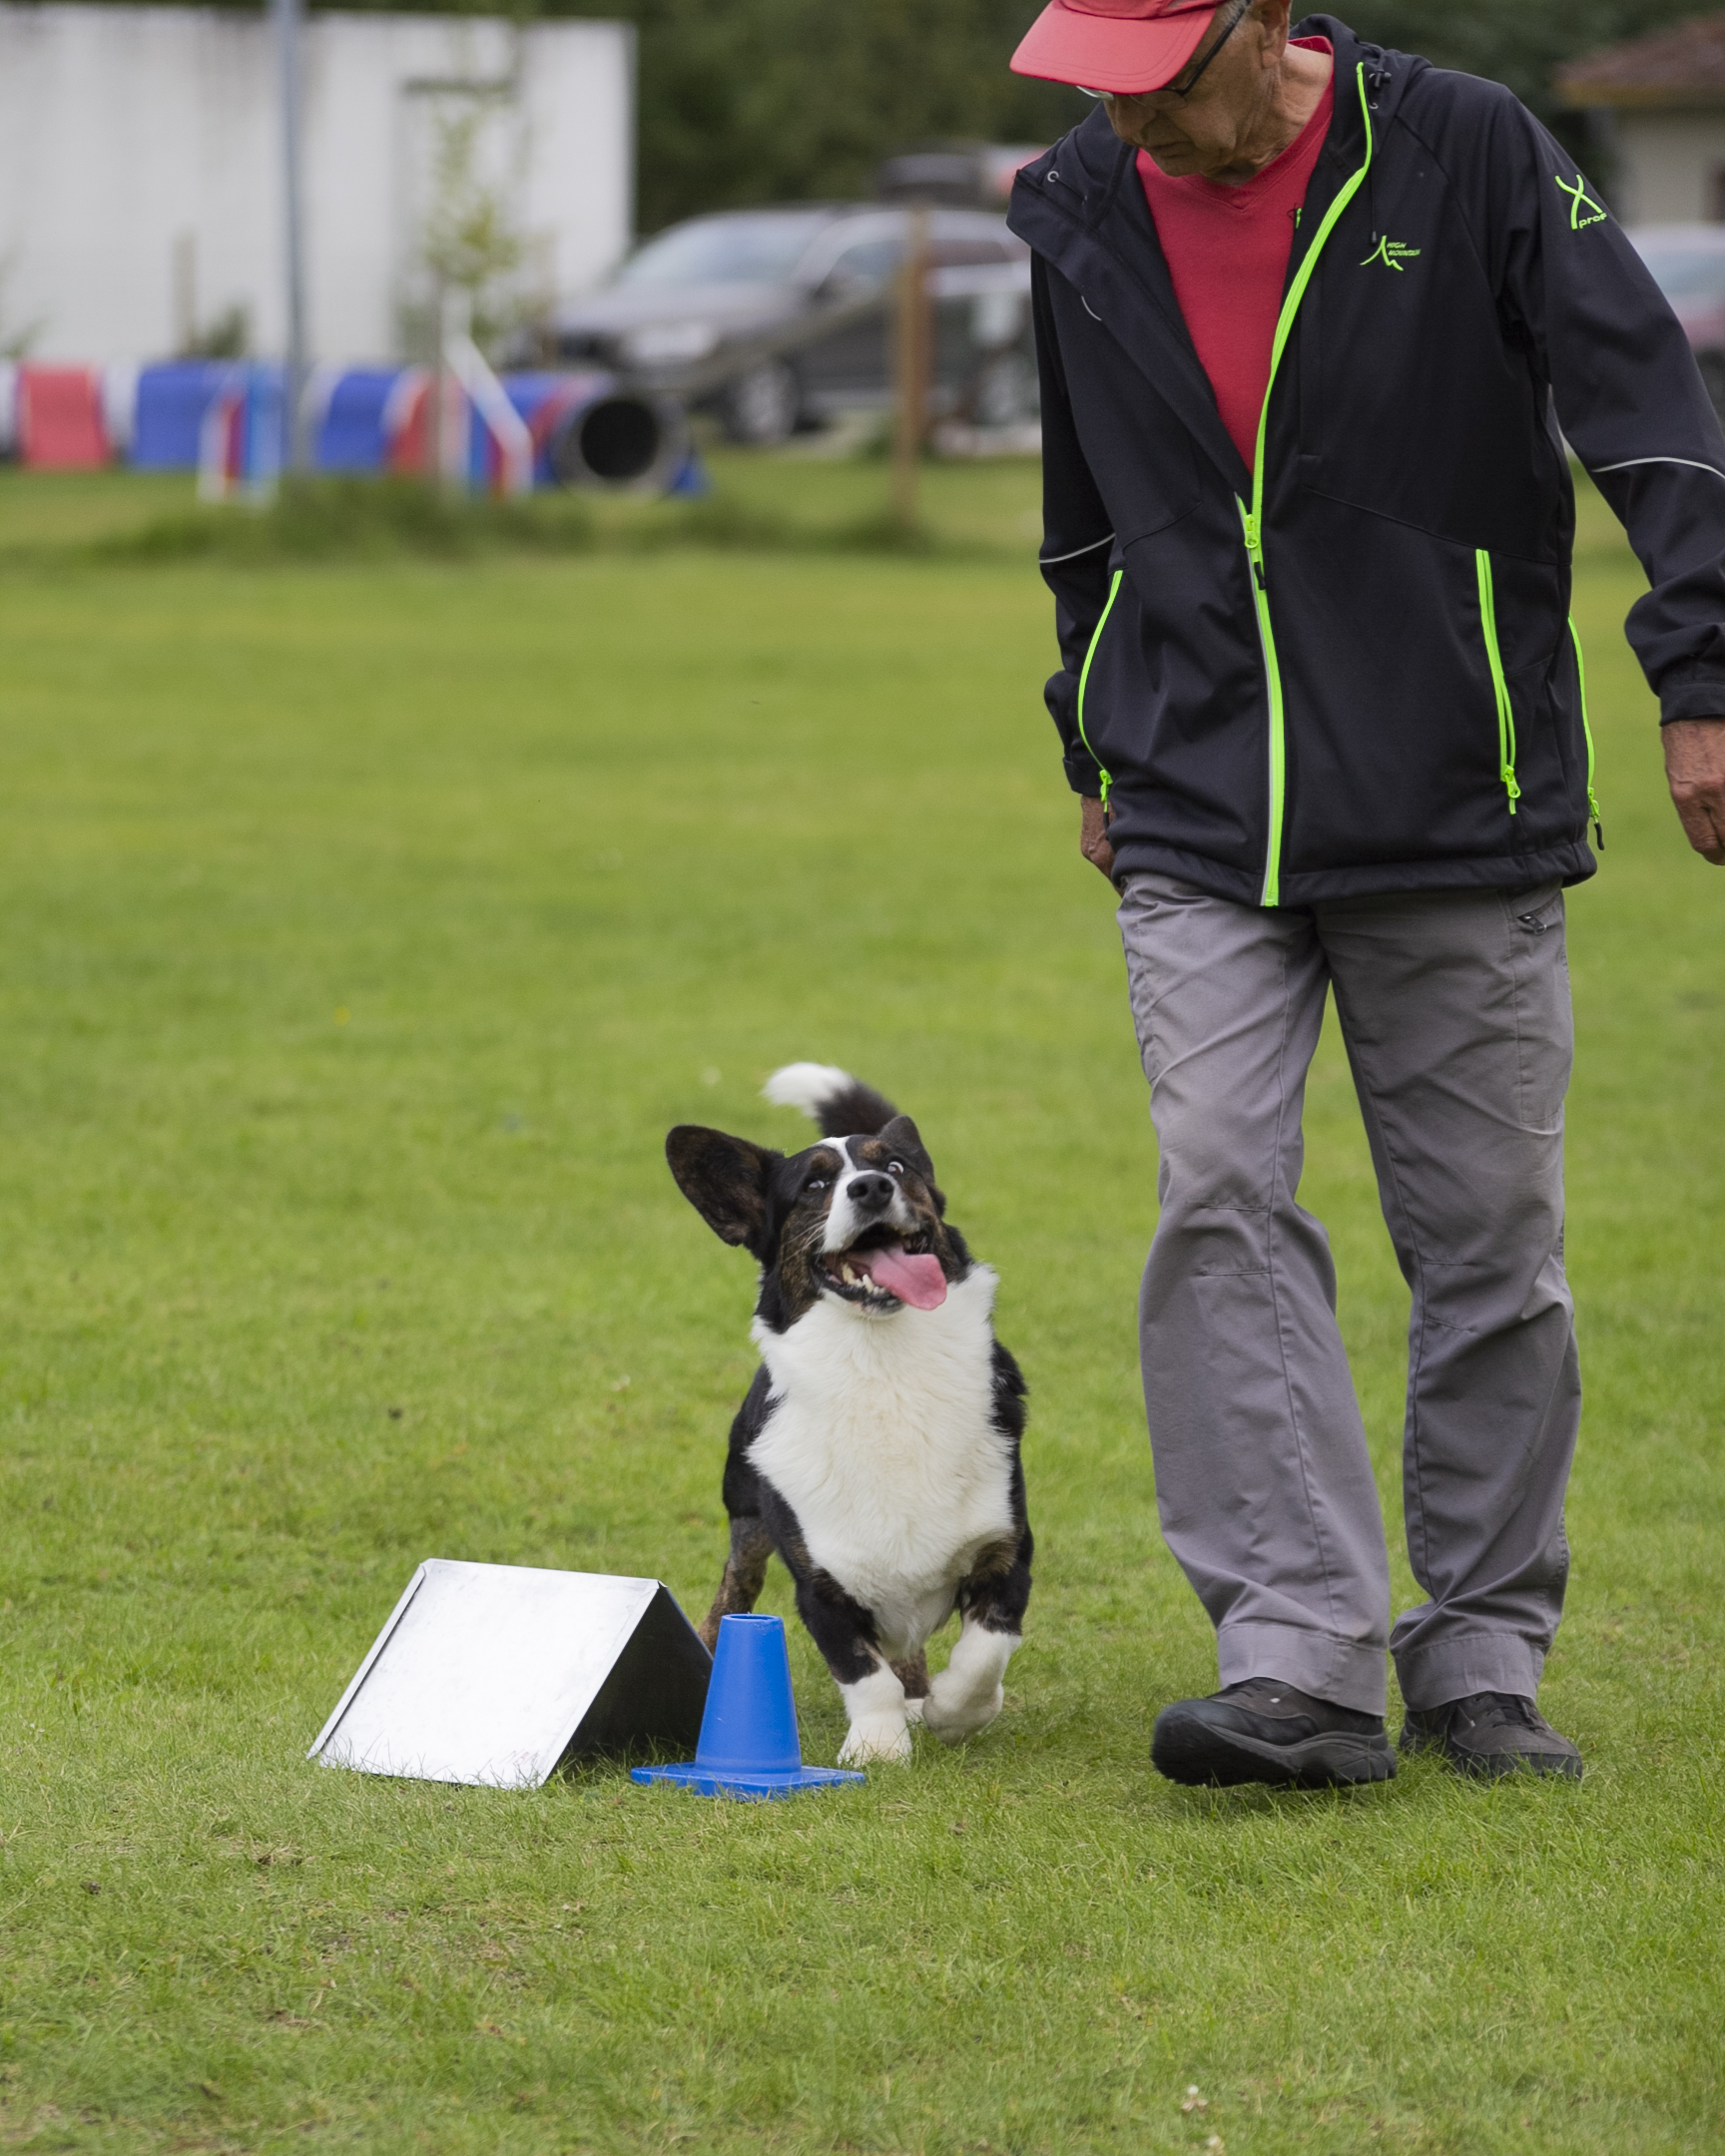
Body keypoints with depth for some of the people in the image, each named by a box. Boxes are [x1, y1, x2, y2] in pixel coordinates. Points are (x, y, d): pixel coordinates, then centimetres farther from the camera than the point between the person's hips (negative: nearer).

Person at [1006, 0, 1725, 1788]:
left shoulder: (1468, 155, -7)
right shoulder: (1078, 211, 6)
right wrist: (1099, 749, 25)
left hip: (1460, 825, -2)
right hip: (1199, 829, 3)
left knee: (1487, 1238, 3)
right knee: (1222, 1202, -13)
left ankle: (1480, 1657, 15)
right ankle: (1297, 1662, -14)